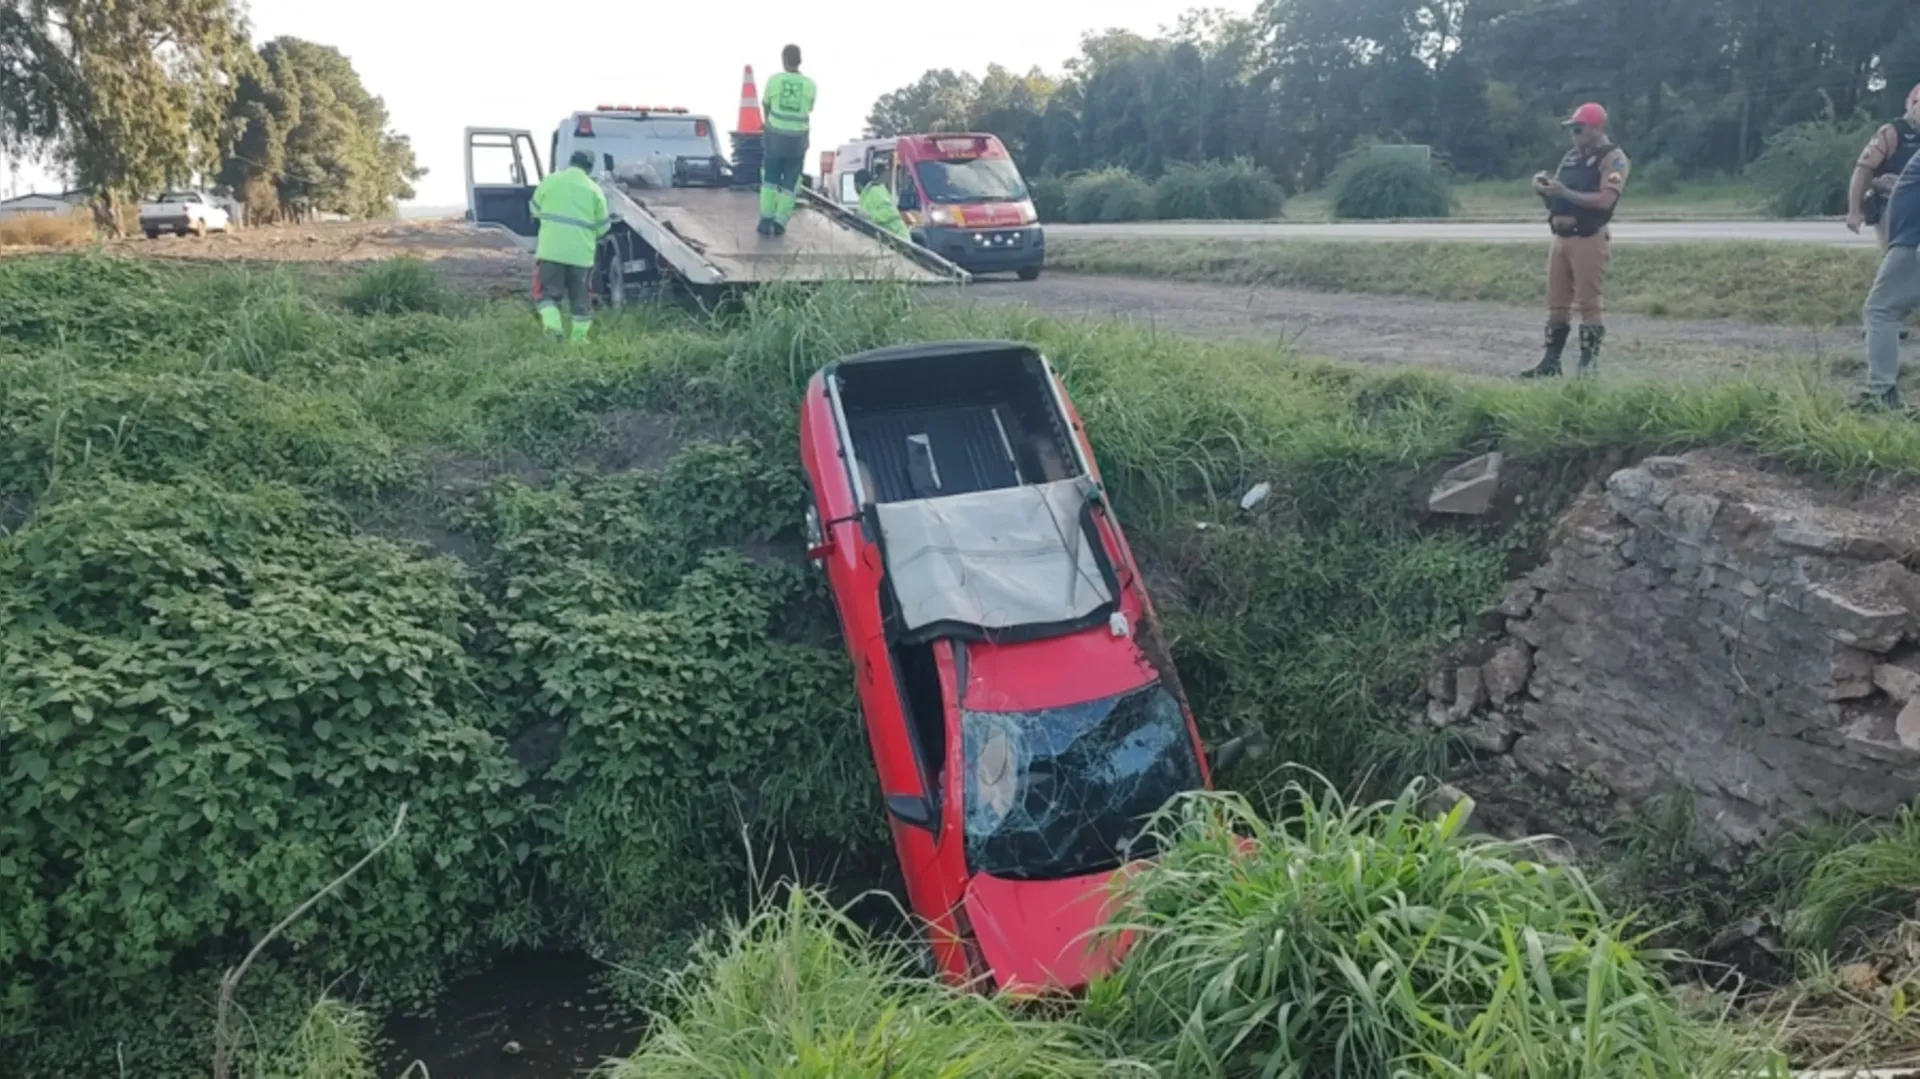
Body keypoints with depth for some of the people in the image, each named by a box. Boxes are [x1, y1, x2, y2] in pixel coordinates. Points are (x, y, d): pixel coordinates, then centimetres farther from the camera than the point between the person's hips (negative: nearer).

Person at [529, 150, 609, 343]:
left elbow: (535, 210, 16)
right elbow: (602, 227, 9)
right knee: (580, 297, 12)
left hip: (551, 249, -1)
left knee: (547, 291, 8)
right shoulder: (594, 190, 5)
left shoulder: (550, 181, 4)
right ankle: (579, 338, 14)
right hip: (581, 253, 1)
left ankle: (552, 325, -13)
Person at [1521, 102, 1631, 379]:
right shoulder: (1571, 157, 20)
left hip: (1589, 240, -7)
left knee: (1590, 304, -6)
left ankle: (1589, 364, -3)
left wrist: (1565, 192, -21)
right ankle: (1551, 361, 13)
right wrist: (1545, 187, -1)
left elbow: (1605, 200, -17)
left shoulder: (1613, 158, -4)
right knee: (1557, 303, 8)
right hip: (1560, 238, 8)